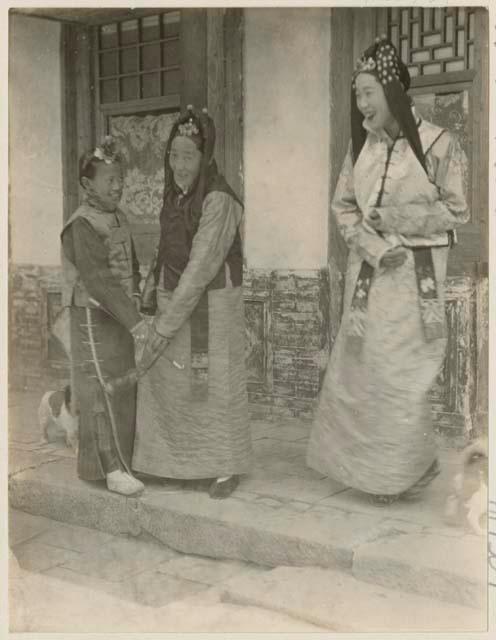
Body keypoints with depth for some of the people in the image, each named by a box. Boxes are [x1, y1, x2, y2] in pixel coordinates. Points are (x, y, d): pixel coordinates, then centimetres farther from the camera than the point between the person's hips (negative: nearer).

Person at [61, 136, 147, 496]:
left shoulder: (119, 219, 9)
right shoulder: (82, 226, -18)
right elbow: (98, 280, -26)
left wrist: (135, 310, 3)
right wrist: (132, 320, -30)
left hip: (119, 318, 8)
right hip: (93, 317, -8)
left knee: (123, 387, 13)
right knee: (102, 390, -5)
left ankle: (116, 461, 25)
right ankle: (113, 470, -1)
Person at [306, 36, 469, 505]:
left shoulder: (438, 145, -8)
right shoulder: (360, 146, 6)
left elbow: (455, 212, -3)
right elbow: (343, 207, 8)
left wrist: (394, 217, -12)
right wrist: (375, 246, -9)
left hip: (414, 275, -5)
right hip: (367, 270, 5)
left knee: (396, 372, -4)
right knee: (357, 368, 8)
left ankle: (406, 471, 15)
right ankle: (368, 465, 24)